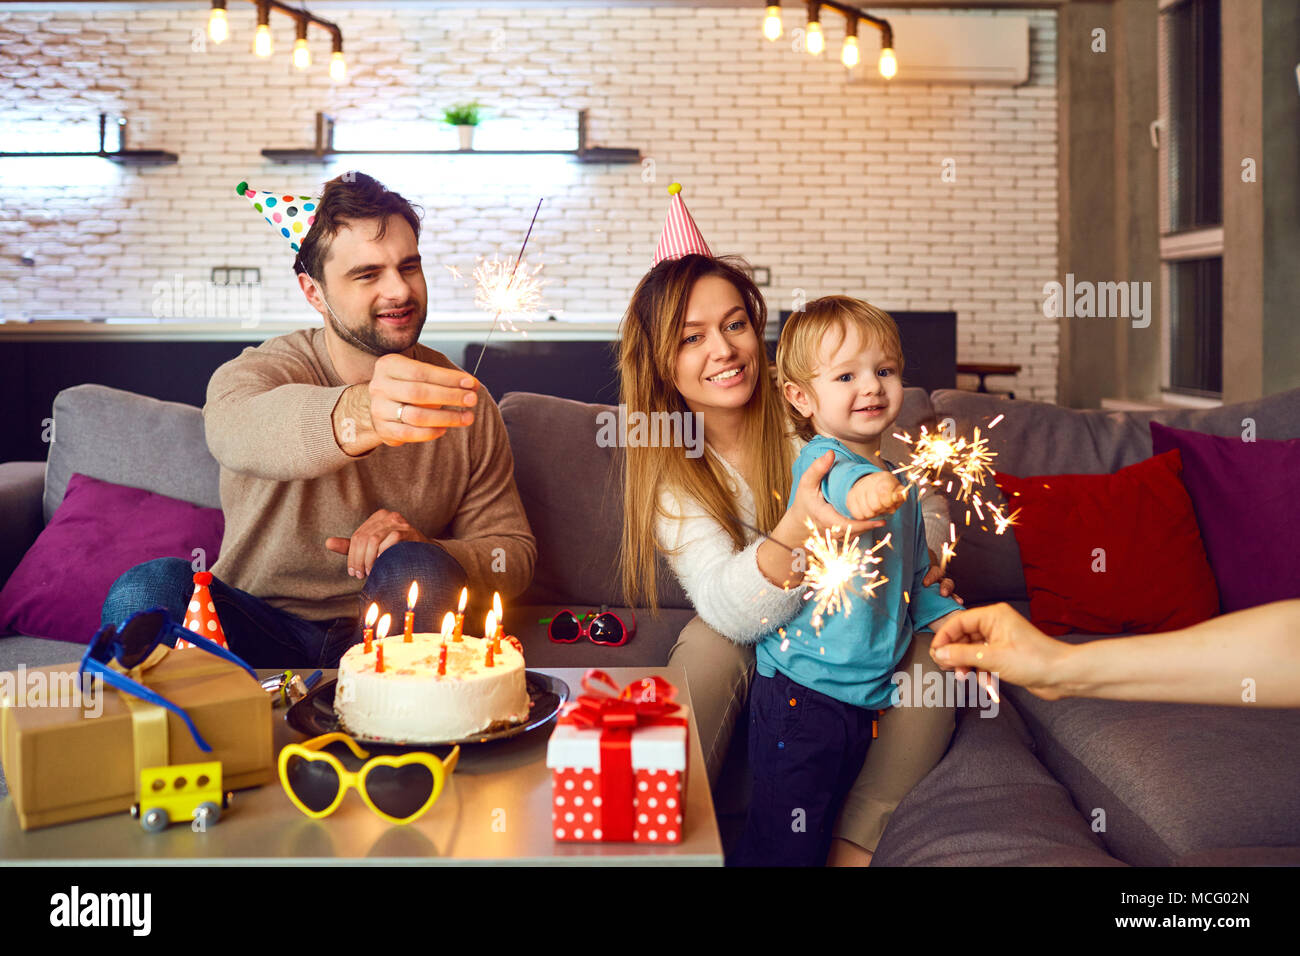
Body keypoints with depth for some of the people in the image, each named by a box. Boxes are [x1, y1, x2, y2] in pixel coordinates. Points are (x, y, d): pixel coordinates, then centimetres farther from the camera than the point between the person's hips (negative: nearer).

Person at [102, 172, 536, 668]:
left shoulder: (460, 399, 0)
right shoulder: (262, 370, -9)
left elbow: (515, 554, 3)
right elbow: (238, 429, -37)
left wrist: (422, 553, -20)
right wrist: (358, 415, -60)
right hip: (258, 629, -1)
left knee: (420, 571, -31)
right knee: (149, 588, -29)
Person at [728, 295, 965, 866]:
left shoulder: (900, 484, 12)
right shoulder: (819, 461, -14)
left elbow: (915, 577, 24)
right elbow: (841, 481, -41)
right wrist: (862, 488, -64)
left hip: (865, 694, 8)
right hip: (801, 695, -8)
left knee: (829, 835, 19)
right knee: (783, 847, -4)